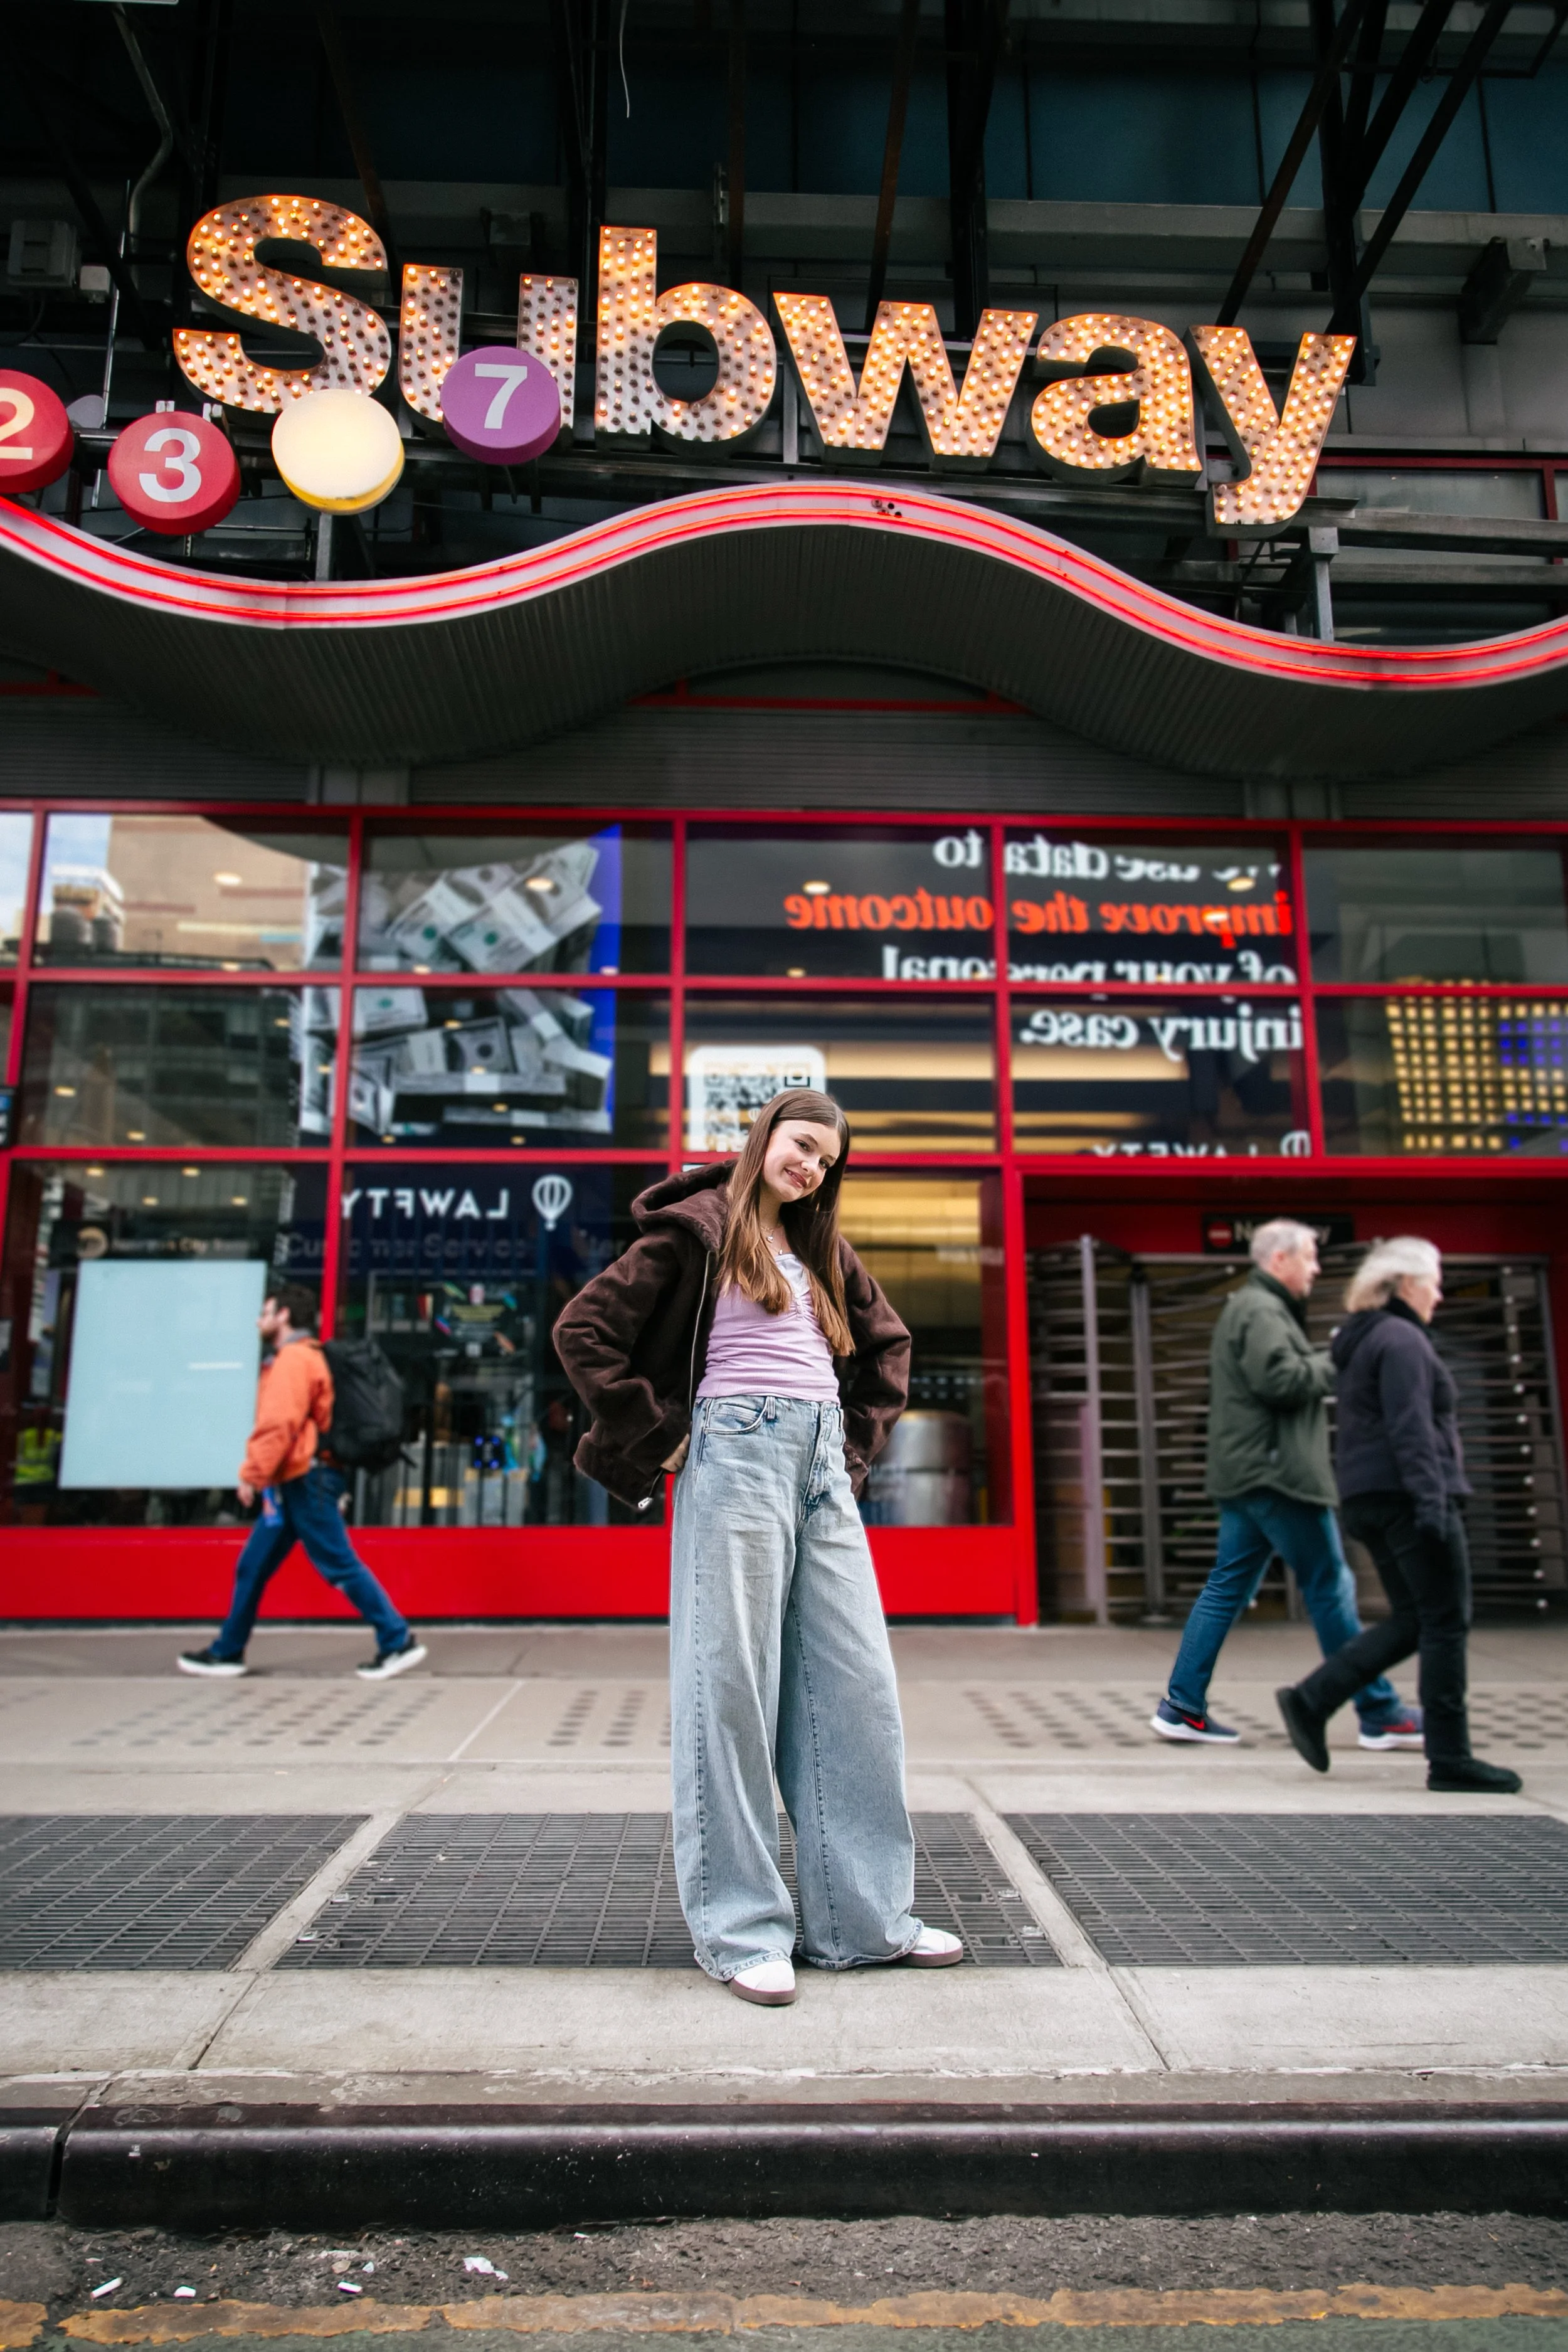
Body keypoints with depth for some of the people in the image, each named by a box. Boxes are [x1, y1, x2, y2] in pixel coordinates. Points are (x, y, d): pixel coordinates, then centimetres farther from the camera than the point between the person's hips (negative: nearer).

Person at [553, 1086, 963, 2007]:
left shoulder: (822, 1251, 19)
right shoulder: (697, 1230, -1)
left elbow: (888, 1345, 29)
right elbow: (584, 1330, -7)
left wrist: (860, 1445, 16)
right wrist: (656, 1440, -6)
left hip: (823, 1466, 7)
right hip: (739, 1455, -7)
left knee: (857, 1684, 8)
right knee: (734, 1687, -1)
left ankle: (865, 1914, 20)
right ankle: (739, 1930, 11)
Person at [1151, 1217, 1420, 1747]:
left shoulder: (1252, 1308, 23)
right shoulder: (1261, 1311, -11)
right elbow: (1280, 1380, -23)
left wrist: (1322, 1361, 8)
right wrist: (1333, 1363, -8)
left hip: (1247, 1475, 11)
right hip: (1273, 1473, -11)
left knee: (1228, 1587, 9)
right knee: (1331, 1587, -2)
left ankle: (1182, 1707, 9)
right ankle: (1379, 1713, 8)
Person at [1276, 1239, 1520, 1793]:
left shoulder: (1361, 1342, 19)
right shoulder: (1402, 1340, -11)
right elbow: (1410, 1428, -21)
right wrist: (1431, 1499, -24)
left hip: (1370, 1498, 10)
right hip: (1404, 1495, -10)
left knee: (1411, 1621, 12)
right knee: (1446, 1622, -2)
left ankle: (1310, 1701, 5)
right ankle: (1449, 1759, 4)